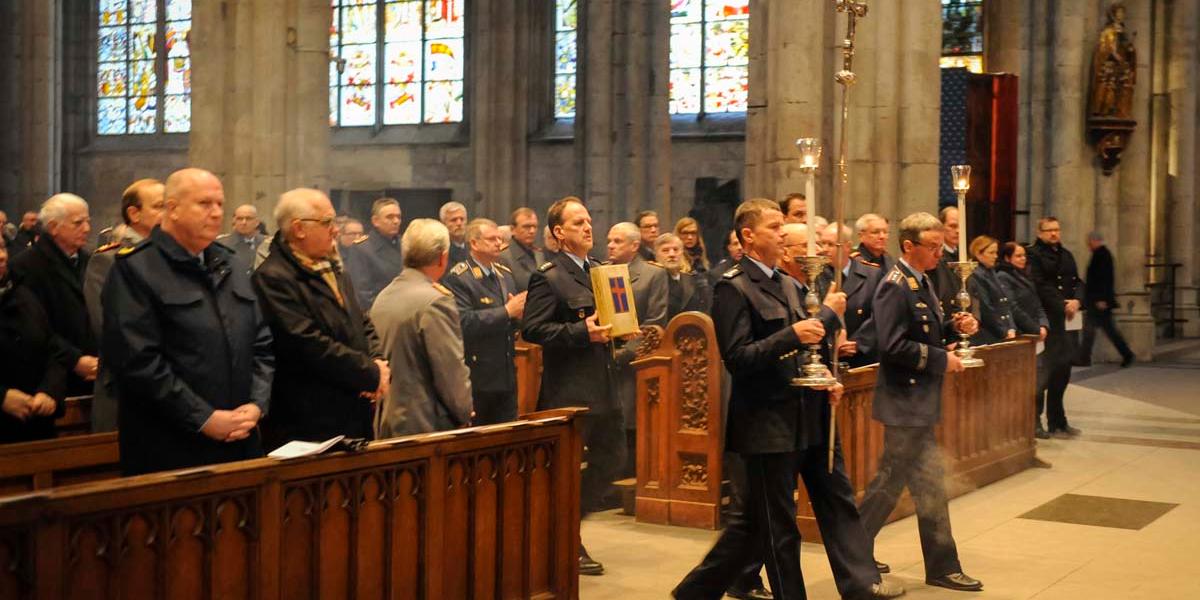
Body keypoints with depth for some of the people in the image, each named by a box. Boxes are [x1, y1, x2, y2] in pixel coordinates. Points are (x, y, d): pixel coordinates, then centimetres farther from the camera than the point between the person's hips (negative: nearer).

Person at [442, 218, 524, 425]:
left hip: (507, 375, 7)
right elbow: (464, 322, -23)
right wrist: (507, 311, -22)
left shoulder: (505, 275, 13)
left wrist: (518, 315, -7)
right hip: (477, 379, -7)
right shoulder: (457, 279, -11)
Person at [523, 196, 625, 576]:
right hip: (568, 390, -8)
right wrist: (582, 332, -24)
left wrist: (617, 329, 5)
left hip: (603, 386, 8)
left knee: (611, 459, 12)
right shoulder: (548, 277, -12)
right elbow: (532, 329, -19)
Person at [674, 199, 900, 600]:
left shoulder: (789, 285, 15)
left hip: (807, 417, 8)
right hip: (768, 423, -8)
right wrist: (793, 335, -26)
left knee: (838, 502, 8)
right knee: (777, 525, 1)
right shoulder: (733, 288, -12)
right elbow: (737, 359, -19)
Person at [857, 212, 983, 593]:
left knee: (891, 480, 15)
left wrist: (954, 326, 3)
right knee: (930, 489, -1)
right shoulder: (896, 286, -18)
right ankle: (943, 568, 9)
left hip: (915, 401, 10)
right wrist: (941, 359, -17)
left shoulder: (921, 281, 12)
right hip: (907, 402, -10)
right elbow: (894, 345, -24)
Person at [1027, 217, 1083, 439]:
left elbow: (1077, 282, 17)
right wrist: (1062, 306, -14)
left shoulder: (1066, 255, 20)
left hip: (1067, 320, 8)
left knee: (1063, 370, 10)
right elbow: (1039, 287, -14)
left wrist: (1076, 301, -4)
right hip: (1047, 321, -8)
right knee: (1045, 372, -8)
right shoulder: (1034, 255, -6)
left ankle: (1058, 422, 19)